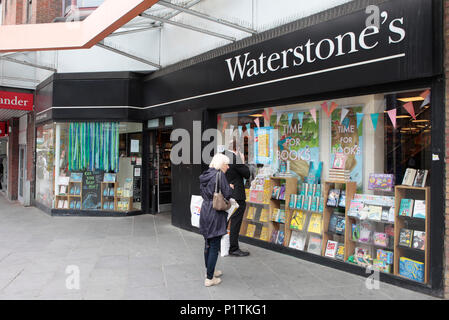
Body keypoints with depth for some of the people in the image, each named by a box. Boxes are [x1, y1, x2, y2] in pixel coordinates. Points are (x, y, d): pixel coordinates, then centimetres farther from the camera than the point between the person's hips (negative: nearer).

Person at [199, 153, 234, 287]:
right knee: (215, 246, -1)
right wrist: (230, 187, 5)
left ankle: (209, 271, 34)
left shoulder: (205, 175, 10)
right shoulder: (220, 175, -14)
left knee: (208, 244, 19)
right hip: (216, 213, -8)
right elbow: (226, 194, -17)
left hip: (205, 210, 8)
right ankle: (209, 278, 5)